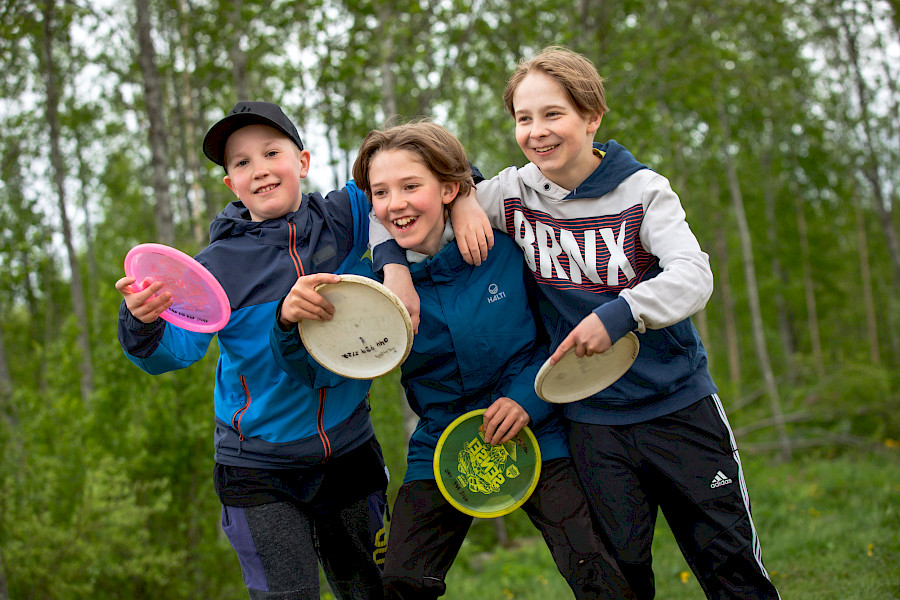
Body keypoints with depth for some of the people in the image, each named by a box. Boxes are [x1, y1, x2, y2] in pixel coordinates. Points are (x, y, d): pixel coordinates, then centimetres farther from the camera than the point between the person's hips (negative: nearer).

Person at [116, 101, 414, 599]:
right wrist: (145, 323, -41)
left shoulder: (342, 220, -5)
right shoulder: (220, 264, -11)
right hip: (258, 470, -3)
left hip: (349, 452, 3)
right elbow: (177, 348, -19)